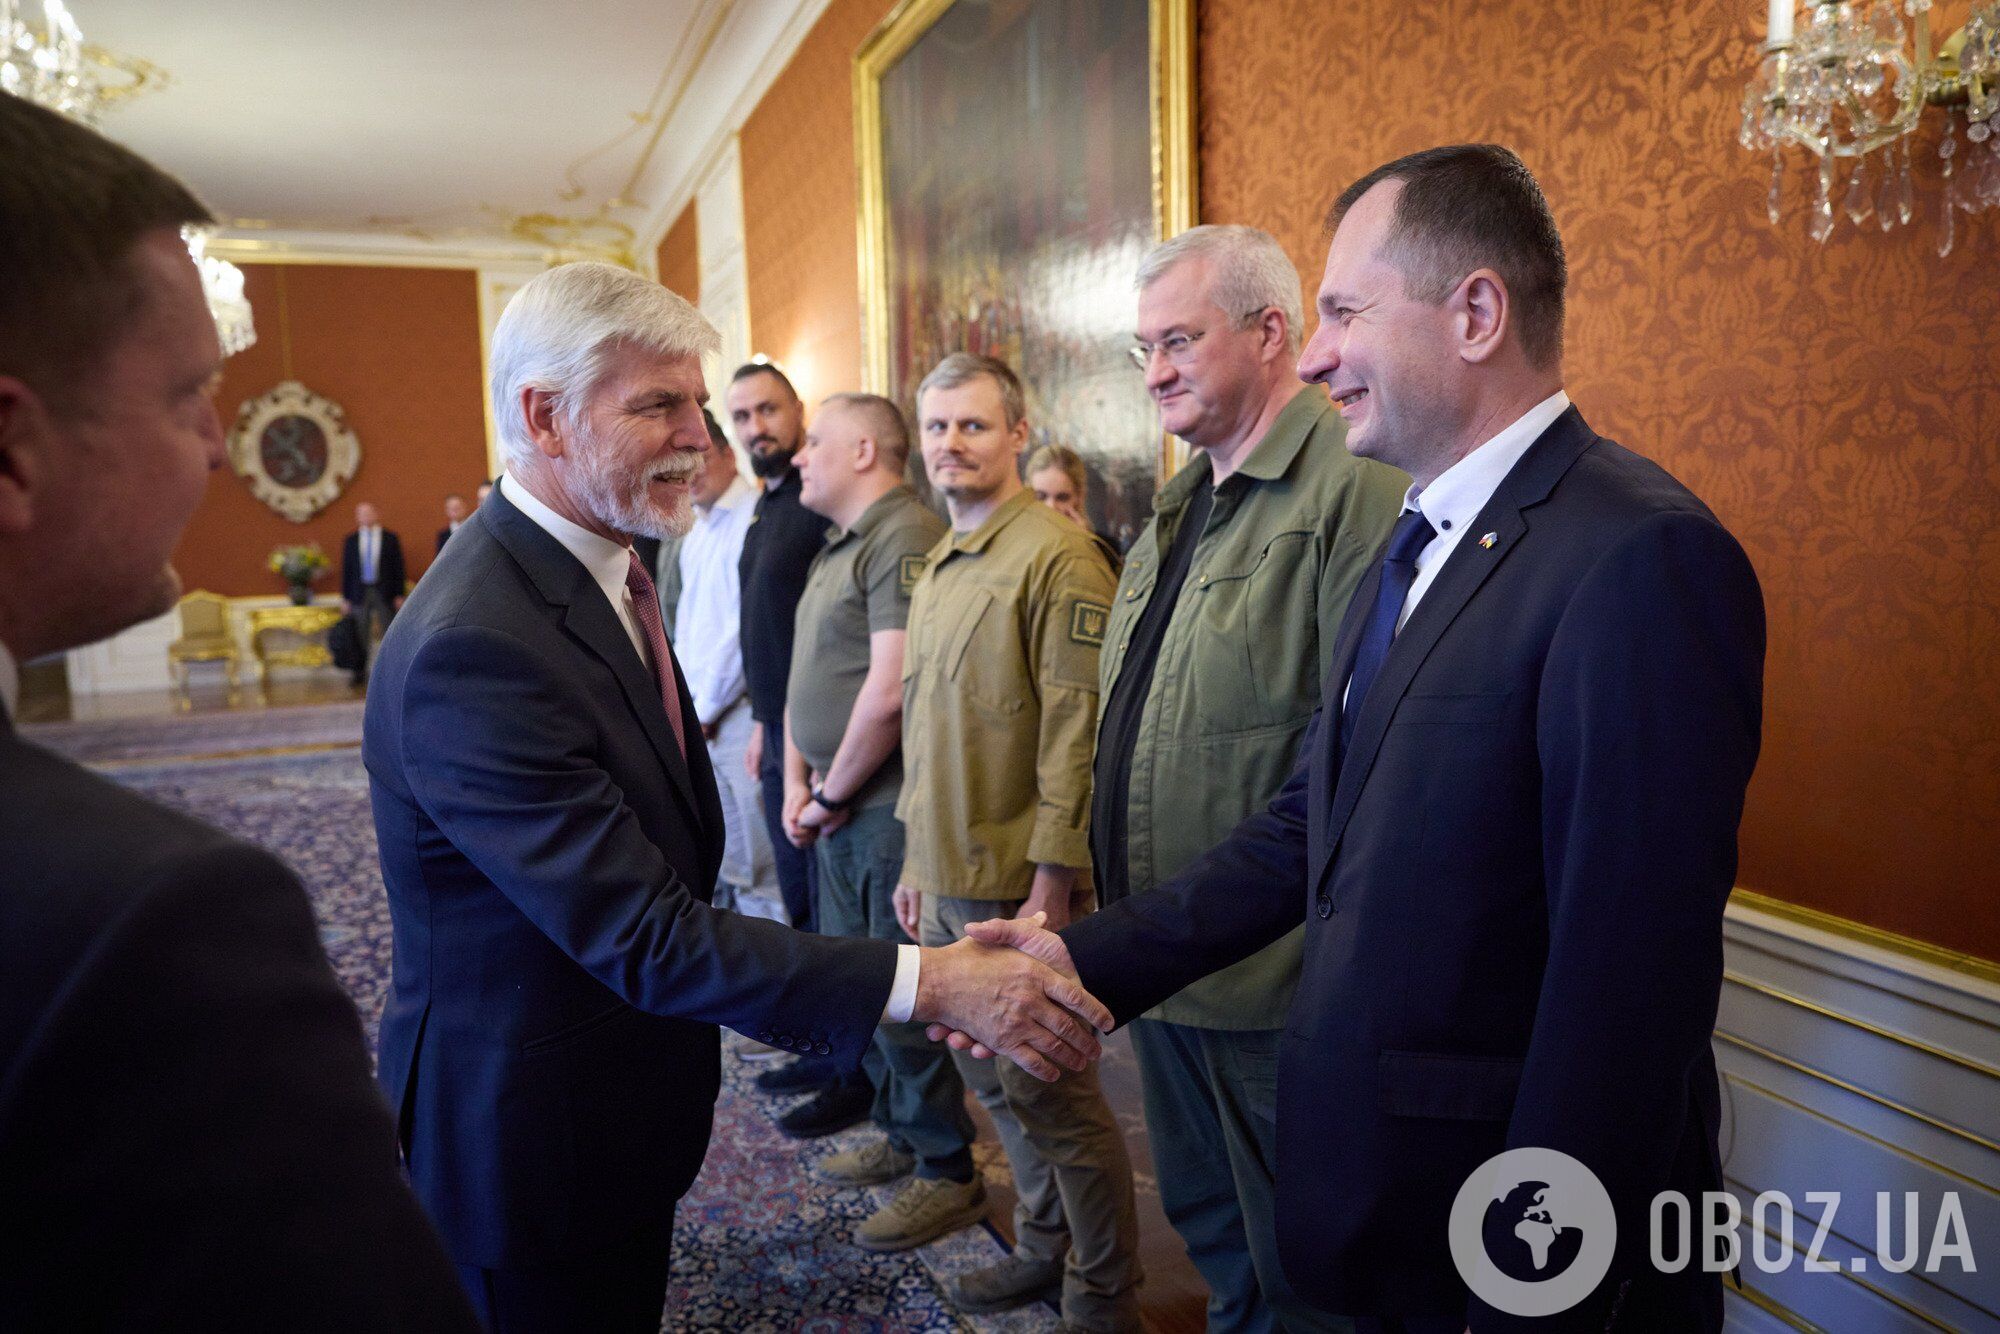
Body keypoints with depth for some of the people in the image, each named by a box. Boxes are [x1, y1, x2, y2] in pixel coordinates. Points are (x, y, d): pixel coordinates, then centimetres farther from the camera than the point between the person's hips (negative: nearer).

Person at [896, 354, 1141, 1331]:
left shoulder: (1057, 556, -14)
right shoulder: (937, 567, 13)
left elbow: (1076, 730, -18)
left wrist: (1052, 884, -20)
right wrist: (916, 860, 18)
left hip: (1020, 884, -8)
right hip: (947, 882, 8)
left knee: (1050, 1092, 4)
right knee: (990, 1078, 19)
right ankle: (1046, 1247, 39)